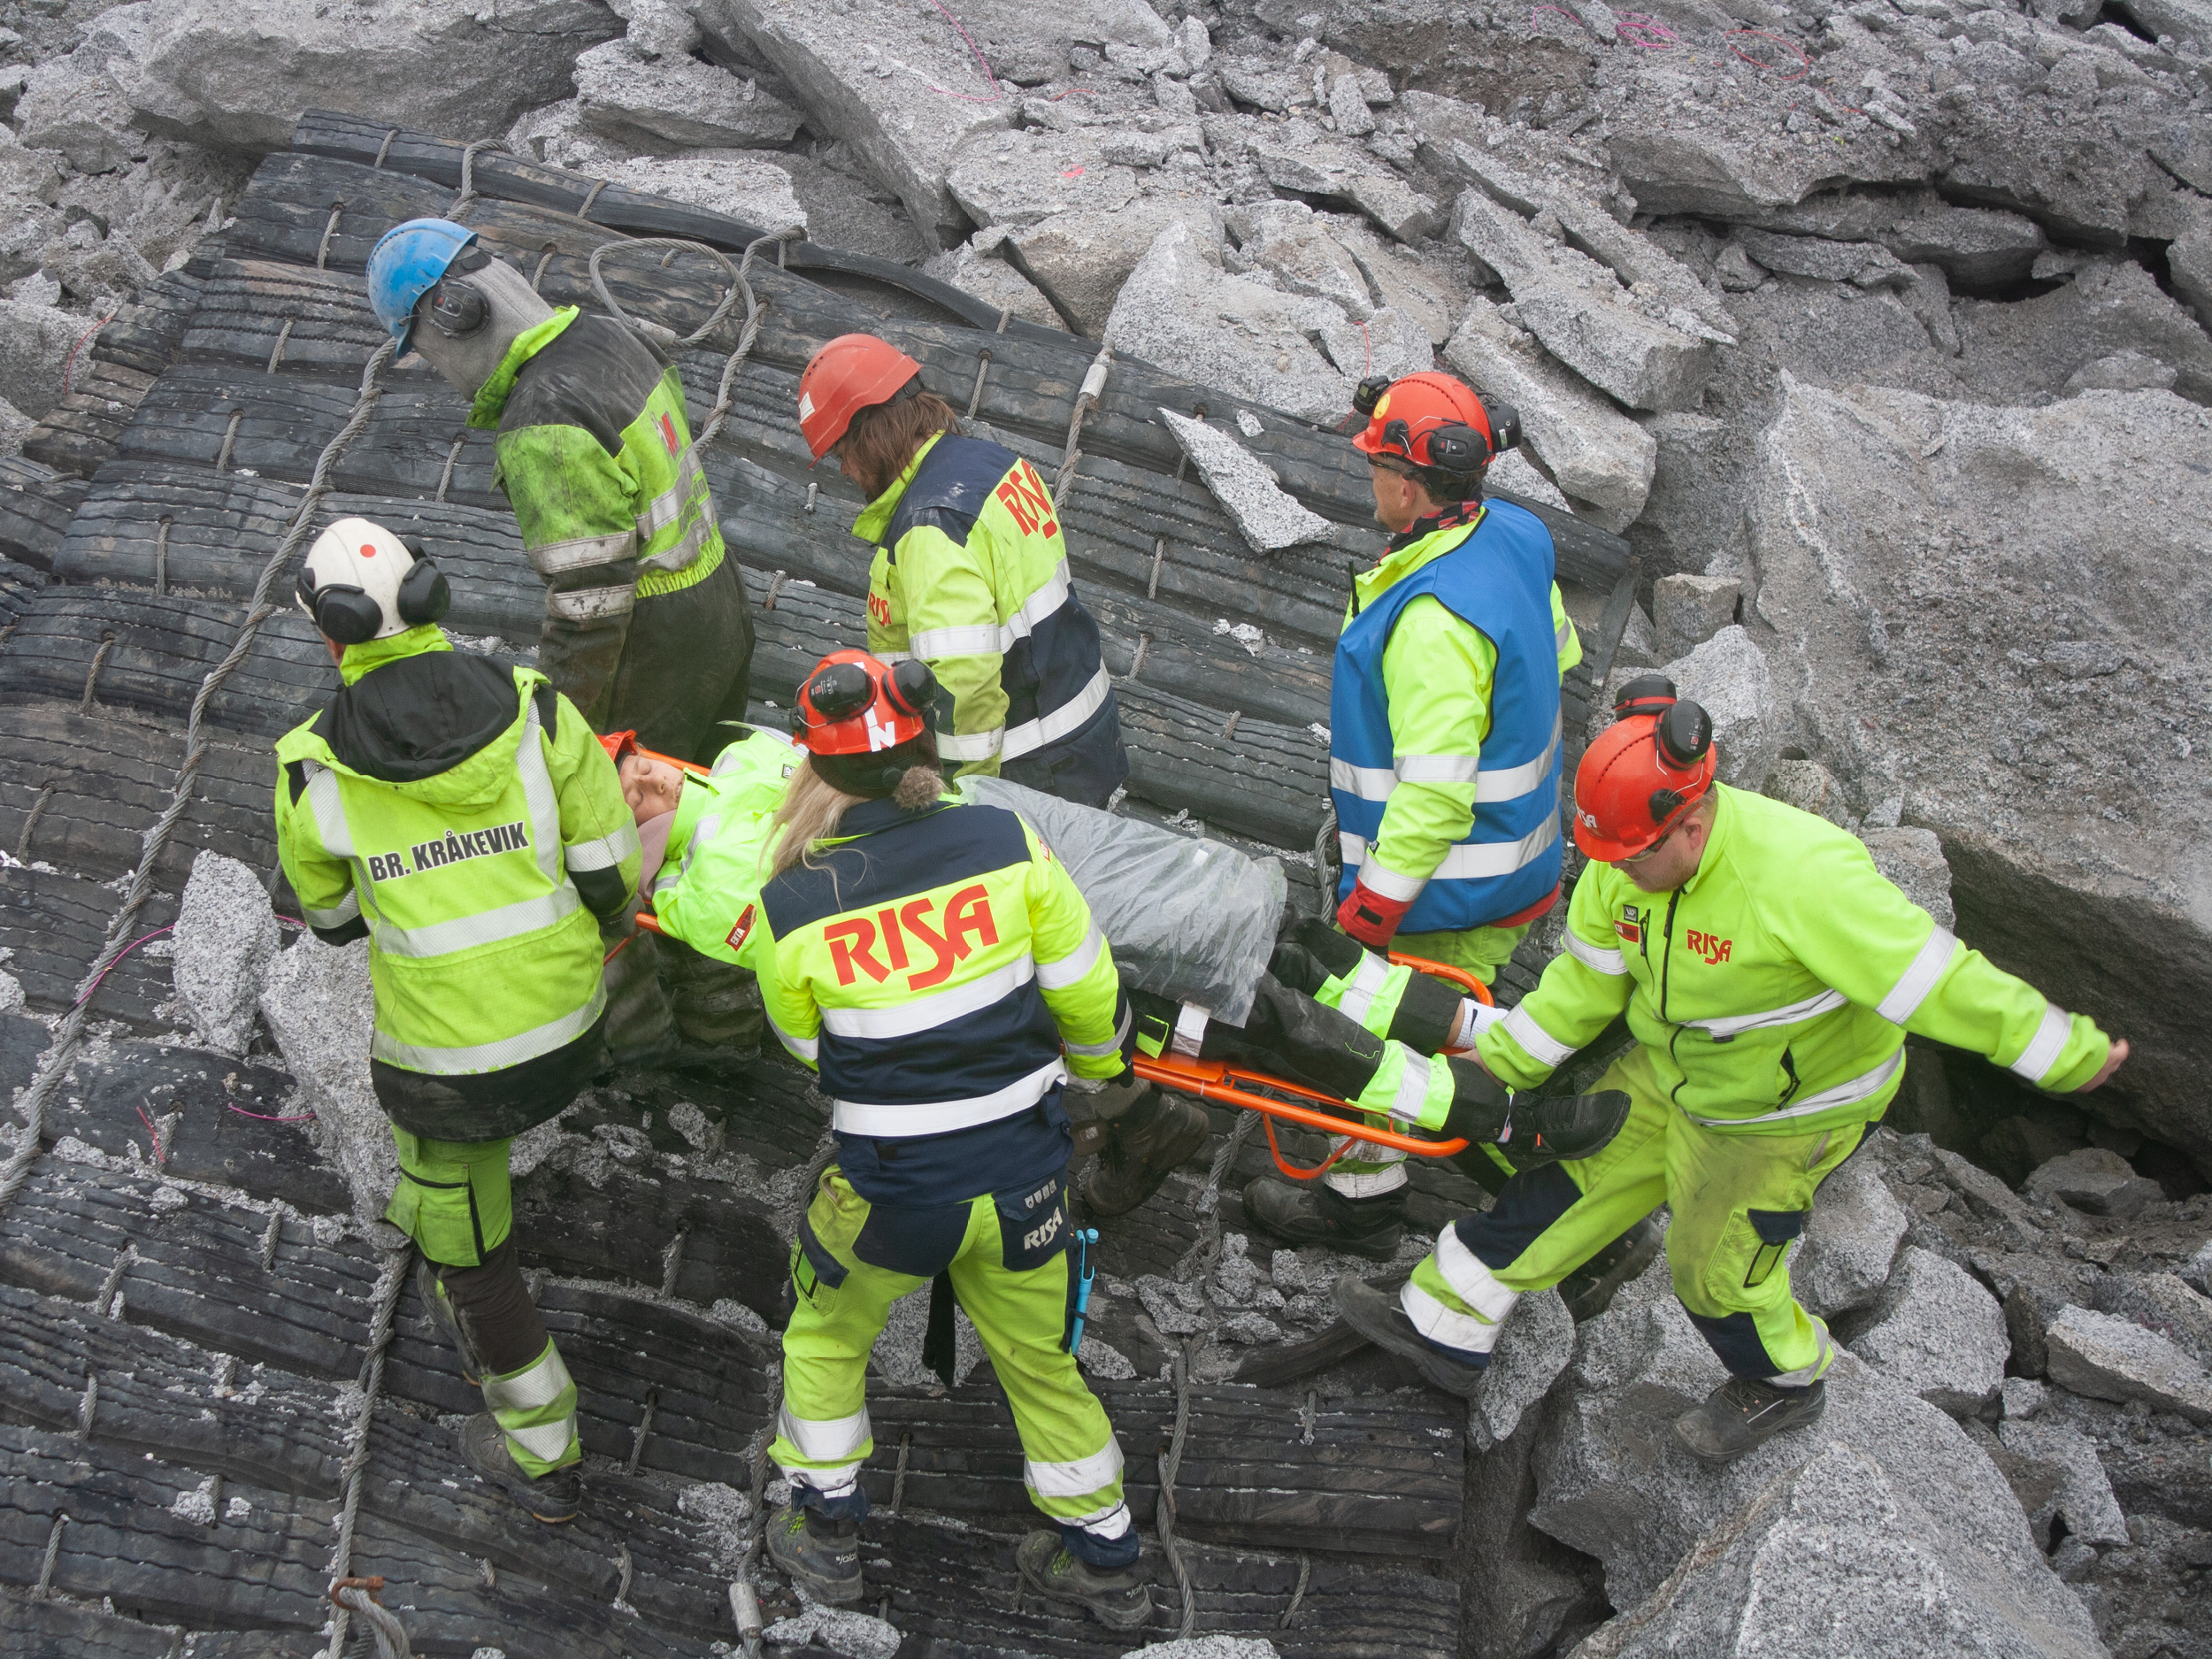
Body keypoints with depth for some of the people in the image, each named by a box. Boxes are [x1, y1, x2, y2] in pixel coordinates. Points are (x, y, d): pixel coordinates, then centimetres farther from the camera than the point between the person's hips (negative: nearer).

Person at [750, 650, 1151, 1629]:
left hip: (889, 1187, -2)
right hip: (1025, 1172, 2)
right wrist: (1100, 1060, 18)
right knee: (1039, 1360, 24)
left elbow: (808, 1052, 1)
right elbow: (1087, 997, -4)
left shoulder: (788, 910, -17)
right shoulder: (1005, 842, -15)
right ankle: (1106, 1564, 39)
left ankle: (825, 1535, 41)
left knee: (826, 1335, 28)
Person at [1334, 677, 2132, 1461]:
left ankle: (1782, 1385, 40)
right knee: (1568, 1182, 8)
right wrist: (1496, 1063, -2)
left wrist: (2068, 1053, -29)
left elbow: (1932, 977, -36)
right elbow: (1584, 982, 0)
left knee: (1715, 1267, 9)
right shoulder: (1623, 861, -15)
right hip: (1670, 1074, 7)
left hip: (1785, 1110, -6)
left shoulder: (1798, 877, -40)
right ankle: (1445, 1332, 22)